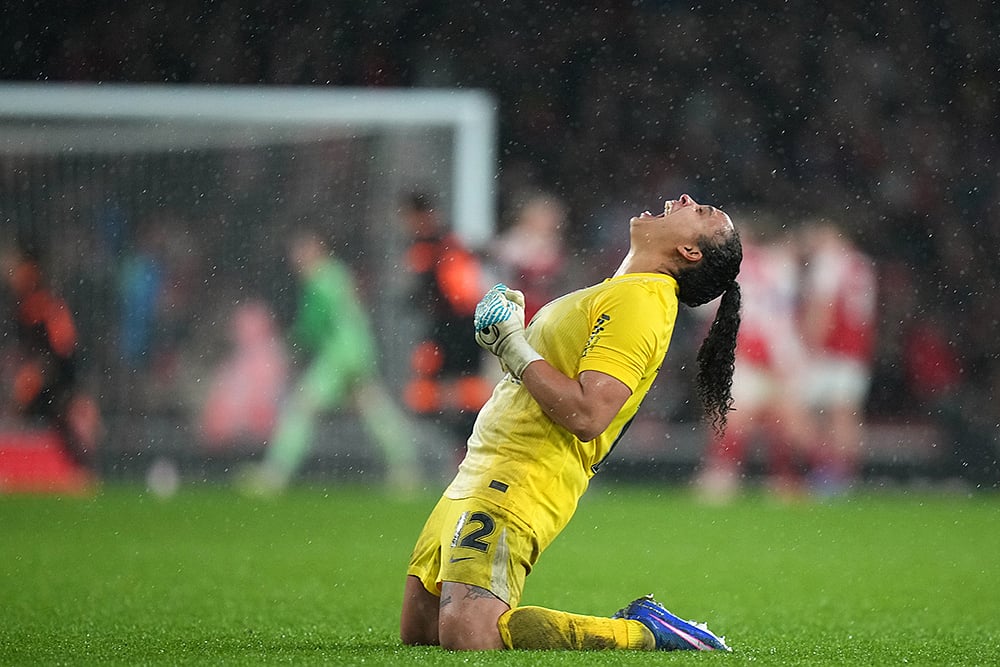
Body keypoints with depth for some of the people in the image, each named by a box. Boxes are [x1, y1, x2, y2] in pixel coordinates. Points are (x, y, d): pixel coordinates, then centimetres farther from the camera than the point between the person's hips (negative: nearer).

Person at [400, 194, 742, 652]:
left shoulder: (640, 300, -13)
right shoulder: (616, 292, 19)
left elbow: (586, 415, -24)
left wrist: (514, 345, -14)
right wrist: (510, 335, 14)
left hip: (518, 481, -10)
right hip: (480, 472, 10)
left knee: (467, 635, -24)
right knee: (417, 632, 10)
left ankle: (642, 632, -10)